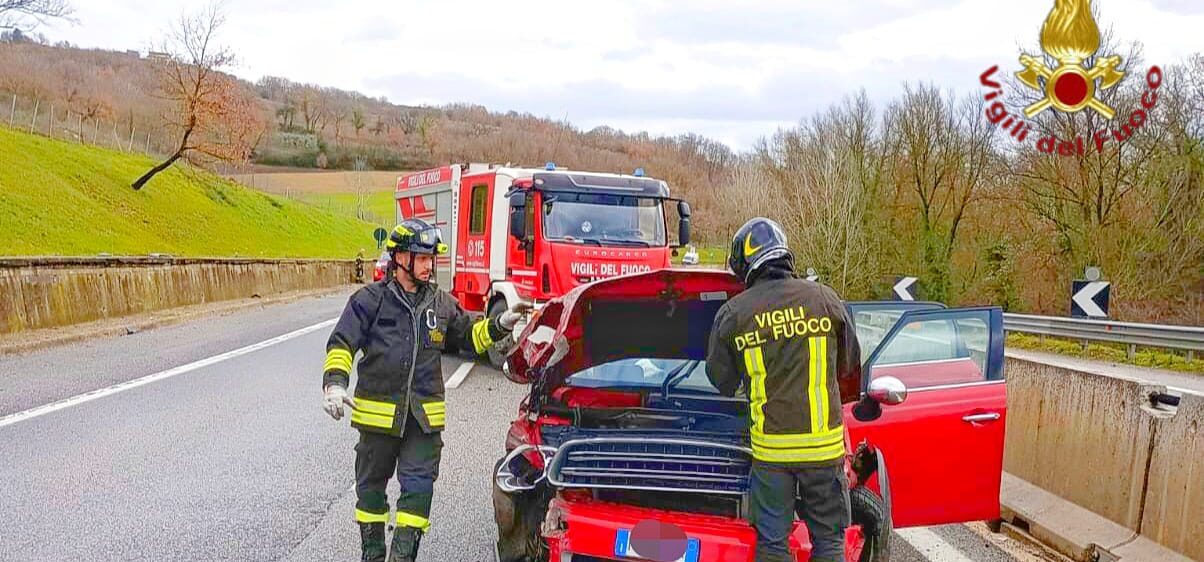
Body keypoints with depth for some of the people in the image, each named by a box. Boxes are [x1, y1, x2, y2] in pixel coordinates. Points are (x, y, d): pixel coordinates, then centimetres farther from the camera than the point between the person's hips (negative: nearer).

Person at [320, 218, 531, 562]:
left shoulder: (441, 303, 9)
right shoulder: (370, 300, -4)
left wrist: (500, 324, 6)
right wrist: (334, 383, -22)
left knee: (418, 488, -5)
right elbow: (341, 344, -7)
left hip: (425, 415, 2)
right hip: (378, 413, -2)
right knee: (371, 486, 12)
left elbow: (469, 337, 21)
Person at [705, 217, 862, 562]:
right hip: (824, 443, 1)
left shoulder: (731, 314, -3)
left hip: (770, 446, 0)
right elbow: (850, 363, 12)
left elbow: (720, 381, 9)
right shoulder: (825, 299, -1)